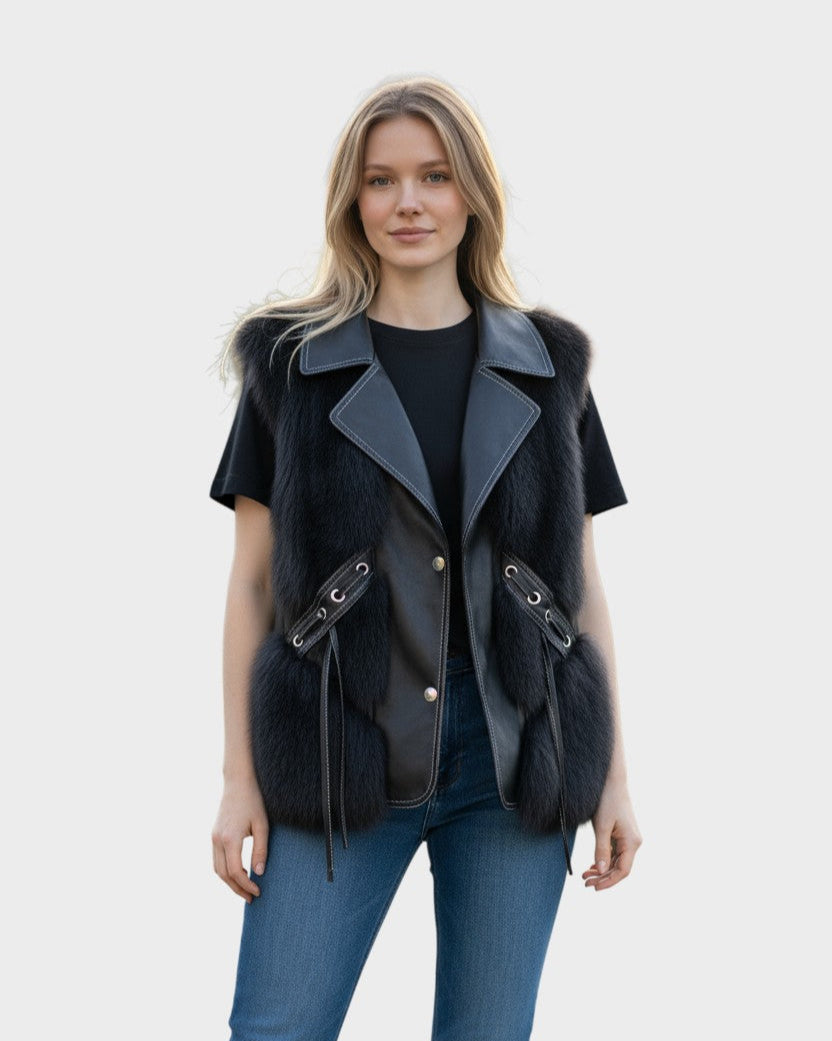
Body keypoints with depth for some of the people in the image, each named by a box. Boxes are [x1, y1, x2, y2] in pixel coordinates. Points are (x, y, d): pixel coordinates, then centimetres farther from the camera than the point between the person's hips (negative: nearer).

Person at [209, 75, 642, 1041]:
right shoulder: (294, 359, 4)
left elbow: (582, 580, 10)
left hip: (515, 745, 2)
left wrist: (612, 771, 6)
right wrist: (239, 778, -2)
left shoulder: (544, 364, 9)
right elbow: (251, 579, 3)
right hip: (342, 744, -1)